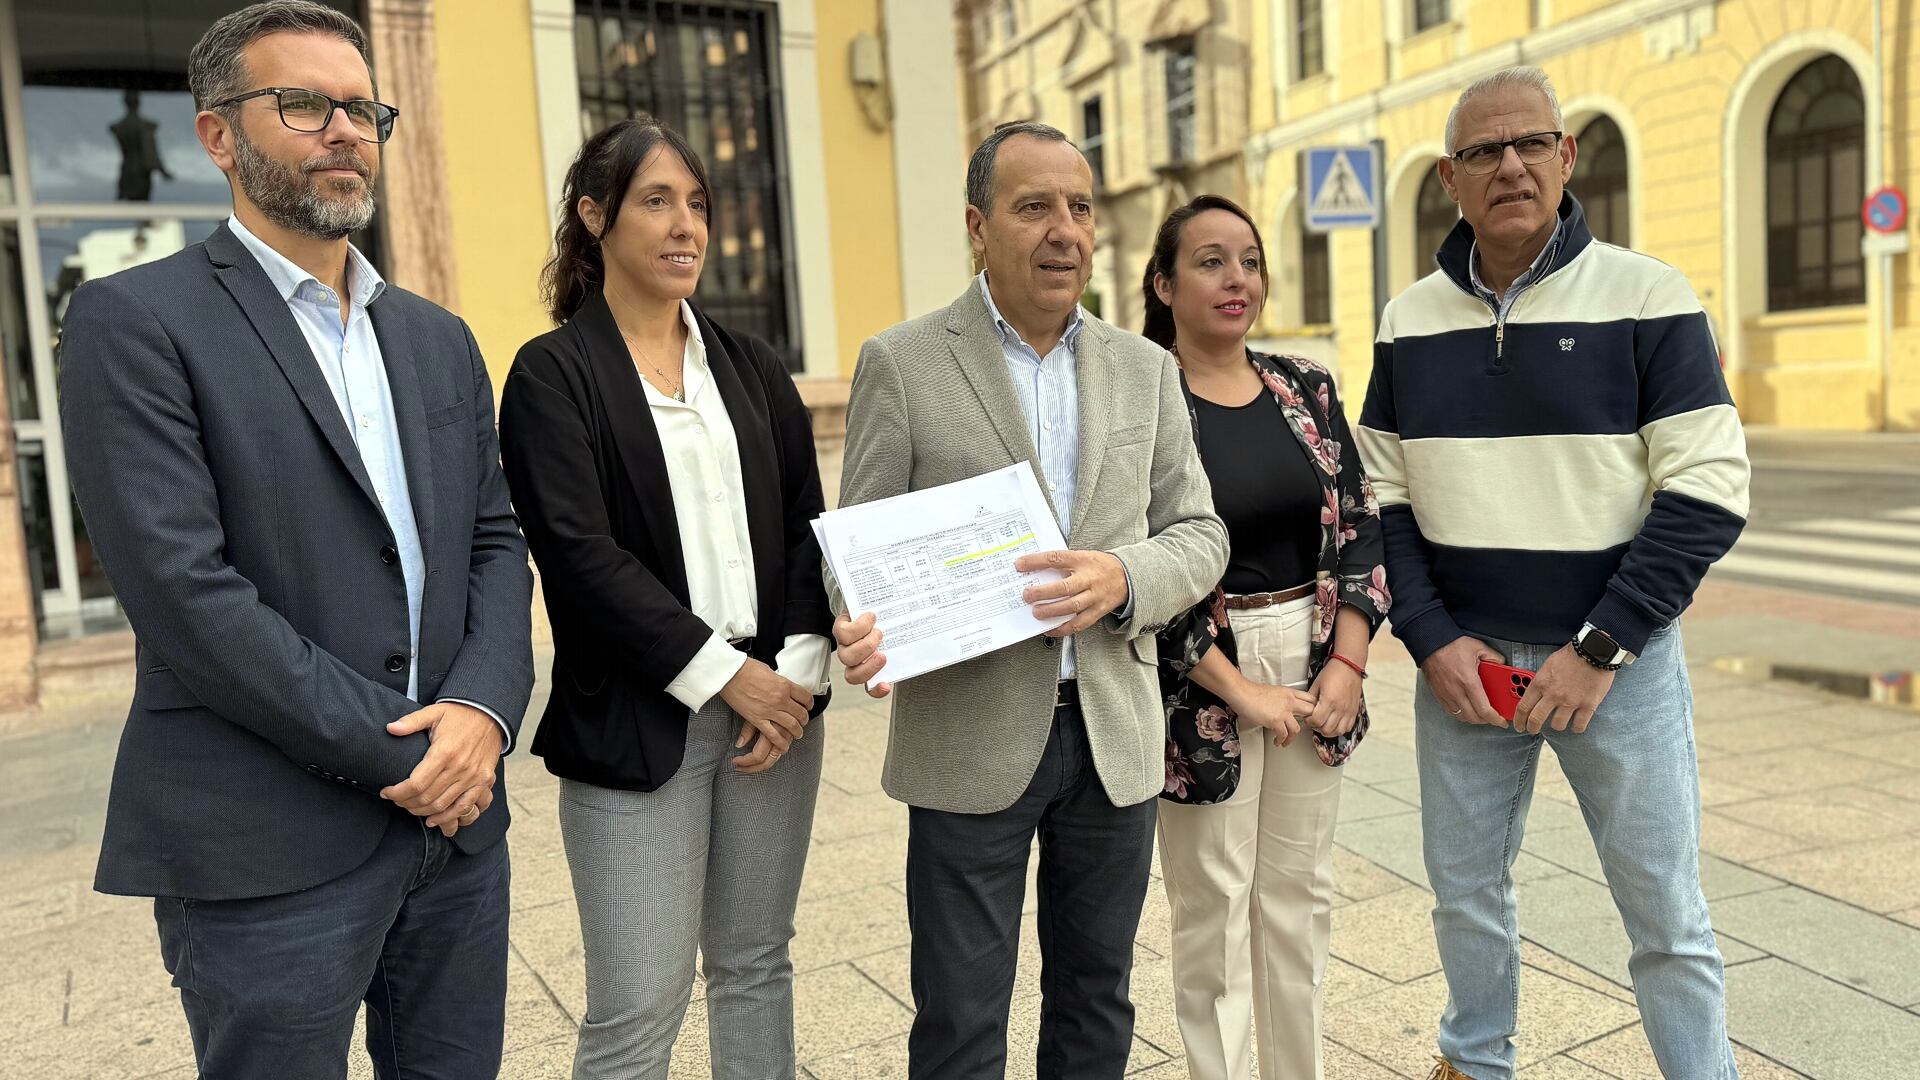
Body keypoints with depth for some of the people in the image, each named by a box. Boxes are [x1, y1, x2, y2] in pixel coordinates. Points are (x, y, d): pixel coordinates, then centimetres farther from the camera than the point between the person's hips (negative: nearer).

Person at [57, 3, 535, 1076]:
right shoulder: (136, 322, -6)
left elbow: (497, 540, 10)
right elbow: (184, 590, -15)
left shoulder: (439, 338, 13)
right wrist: (396, 752, -14)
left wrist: (484, 708, -8)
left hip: (454, 819, 6)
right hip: (269, 855, -5)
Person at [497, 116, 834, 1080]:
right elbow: (579, 553, -12)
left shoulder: (751, 367, 11)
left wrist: (798, 669, -7)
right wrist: (723, 671, -15)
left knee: (755, 968, 14)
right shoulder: (553, 373, -3)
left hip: (775, 700, 5)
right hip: (637, 721, -4)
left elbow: (807, 525, 7)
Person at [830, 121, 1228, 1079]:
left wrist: (1124, 578, -15)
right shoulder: (900, 364, -3)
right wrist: (860, 631, -24)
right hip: (971, 740, -3)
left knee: (1096, 1000, 18)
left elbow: (1198, 532, 7)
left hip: (1114, 733, 4)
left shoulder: (1144, 369, 8)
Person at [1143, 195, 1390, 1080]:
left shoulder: (1304, 387, 6)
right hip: (1201, 683, -4)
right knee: (1214, 913, 7)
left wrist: (1347, 661, -5)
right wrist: (1240, 689, -14)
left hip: (1312, 671, 5)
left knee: (1300, 899, 14)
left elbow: (1361, 524, 6)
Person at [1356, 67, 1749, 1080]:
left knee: (1666, 912, 6)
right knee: (1466, 891, 16)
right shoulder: (1409, 321, 4)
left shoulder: (1646, 297, -6)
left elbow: (1709, 491, -9)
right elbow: (1383, 497, 6)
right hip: (1462, 658, 3)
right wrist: (1433, 640, -7)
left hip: (1621, 658, -3)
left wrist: (1599, 650, -15)